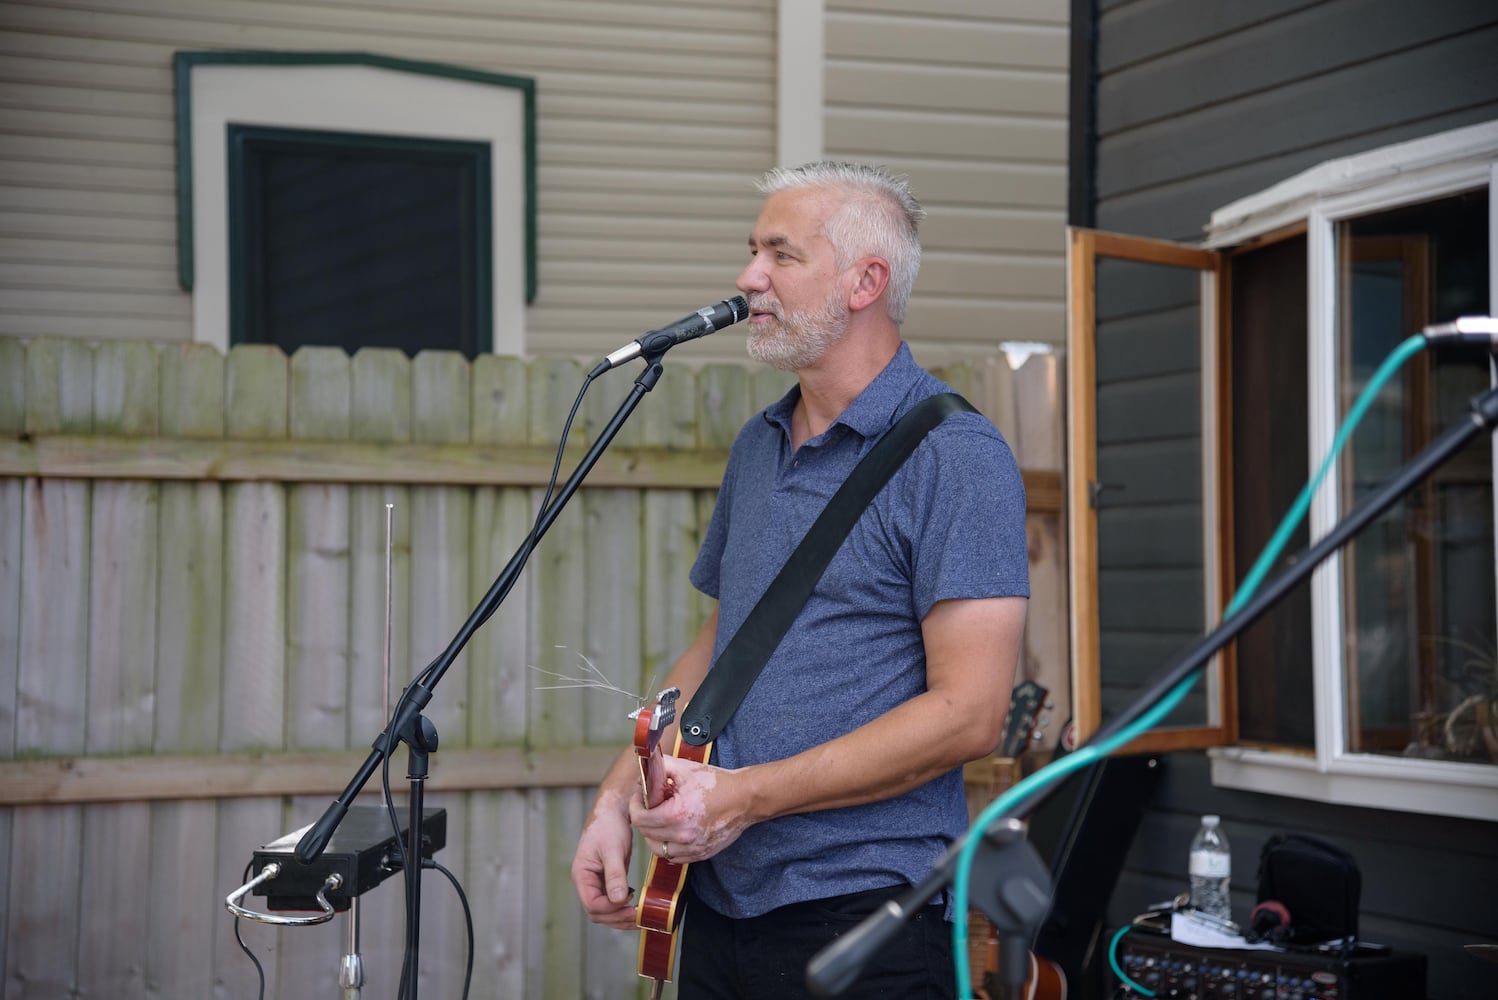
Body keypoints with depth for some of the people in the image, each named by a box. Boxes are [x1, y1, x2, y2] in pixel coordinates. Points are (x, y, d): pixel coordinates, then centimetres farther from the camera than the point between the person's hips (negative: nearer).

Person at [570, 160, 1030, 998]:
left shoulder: (955, 455, -12)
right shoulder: (758, 447, 12)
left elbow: (967, 714, -18)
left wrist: (745, 796, -19)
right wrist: (620, 798, 5)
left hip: (861, 908, -7)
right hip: (718, 899, 7)